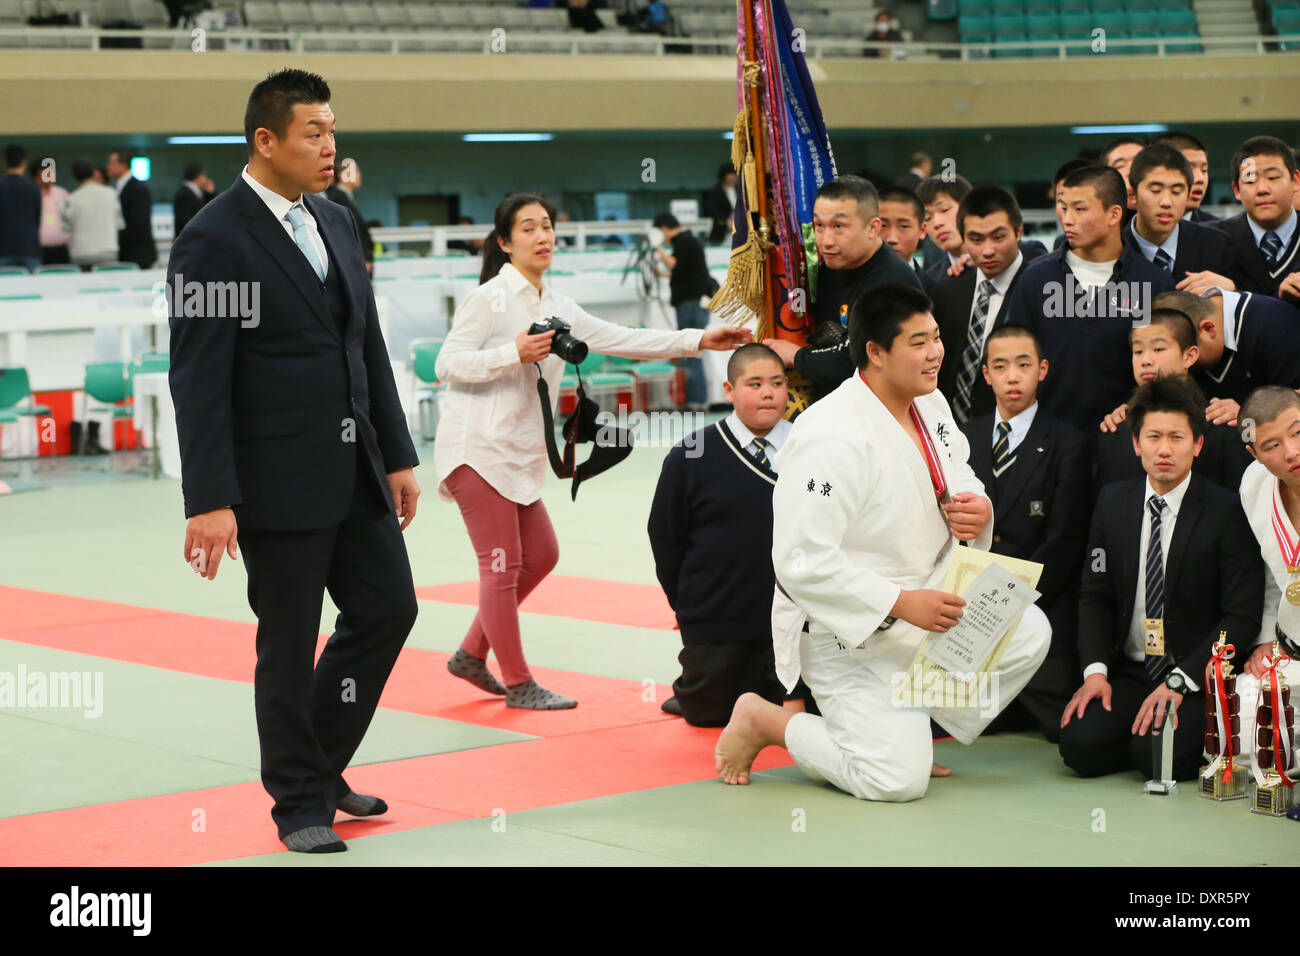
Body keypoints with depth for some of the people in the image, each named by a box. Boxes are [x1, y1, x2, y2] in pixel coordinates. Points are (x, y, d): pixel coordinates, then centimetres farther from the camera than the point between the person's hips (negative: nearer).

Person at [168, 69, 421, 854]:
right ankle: (302, 803, 18)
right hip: (278, 479, -7)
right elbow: (199, 380, -16)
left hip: (354, 468, 8)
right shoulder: (213, 242, -13)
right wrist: (210, 502, -20)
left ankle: (319, 762, 30)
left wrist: (397, 455, 12)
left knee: (388, 609, 11)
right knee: (290, 644, 3)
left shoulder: (336, 223, 11)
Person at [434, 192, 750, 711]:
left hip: (518, 453, 9)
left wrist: (699, 340, 4)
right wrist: (514, 354, -23)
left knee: (539, 556, 15)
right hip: (476, 448, -9)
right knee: (502, 566, -4)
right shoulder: (491, 298, -10)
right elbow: (448, 364, -14)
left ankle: (472, 654, 27)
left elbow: (622, 340, 11)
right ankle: (518, 683, 7)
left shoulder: (556, 307, 13)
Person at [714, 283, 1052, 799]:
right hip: (846, 629, -9)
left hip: (927, 597, 9)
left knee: (1029, 634, -2)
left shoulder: (929, 404, 3)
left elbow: (957, 475, 20)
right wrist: (900, 603, -29)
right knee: (897, 780, -15)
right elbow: (802, 562, -28)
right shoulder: (830, 438, -26)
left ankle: (910, 729, 12)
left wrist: (978, 509, -6)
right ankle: (763, 721, 8)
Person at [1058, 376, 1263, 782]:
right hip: (1129, 672, 4)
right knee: (1081, 745, -22)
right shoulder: (1113, 502, 7)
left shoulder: (1226, 512, -8)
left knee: (1158, 756, -27)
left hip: (1197, 676, -3)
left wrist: (1179, 682, -18)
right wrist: (1095, 670, -7)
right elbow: (1095, 594, 10)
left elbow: (1242, 617, -10)